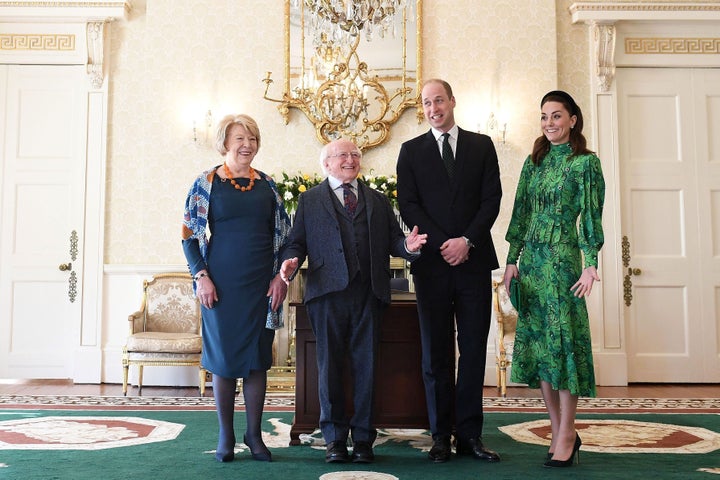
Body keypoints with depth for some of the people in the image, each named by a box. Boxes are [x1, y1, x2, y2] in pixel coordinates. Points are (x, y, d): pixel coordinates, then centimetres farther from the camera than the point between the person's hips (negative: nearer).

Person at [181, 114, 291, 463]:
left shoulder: (267, 185, 8)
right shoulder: (206, 183, 0)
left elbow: (283, 234, 10)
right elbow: (189, 234, -1)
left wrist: (280, 276, 1)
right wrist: (201, 276, -10)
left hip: (261, 286, 3)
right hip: (222, 285, -2)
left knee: (258, 358, 6)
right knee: (223, 356, 4)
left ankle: (254, 434, 17)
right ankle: (225, 436, 17)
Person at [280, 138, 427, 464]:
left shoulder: (378, 200, 18)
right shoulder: (309, 200, 12)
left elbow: (392, 239, 10)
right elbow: (296, 242, 7)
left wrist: (408, 246, -11)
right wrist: (291, 263, -14)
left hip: (369, 293, 2)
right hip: (328, 292, -1)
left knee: (366, 366, 4)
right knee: (330, 366, 3)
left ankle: (363, 438, 14)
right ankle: (335, 438, 14)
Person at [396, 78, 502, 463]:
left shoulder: (482, 146, 11)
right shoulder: (411, 151, 9)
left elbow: (492, 199, 3)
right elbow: (408, 205, 1)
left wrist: (467, 240, -10)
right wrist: (442, 244, -10)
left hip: (474, 260, 1)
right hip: (432, 262, 0)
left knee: (473, 349, 3)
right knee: (436, 352, 4)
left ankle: (469, 435, 11)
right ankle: (441, 435, 12)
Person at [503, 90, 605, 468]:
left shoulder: (586, 162, -1)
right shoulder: (534, 161, 14)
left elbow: (591, 217, -5)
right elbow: (521, 213, 12)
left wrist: (590, 265, -12)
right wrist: (512, 259, 7)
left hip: (562, 258, -6)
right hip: (531, 259, 6)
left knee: (563, 339, -4)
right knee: (537, 341, 6)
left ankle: (566, 434, 5)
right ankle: (560, 432, 17)